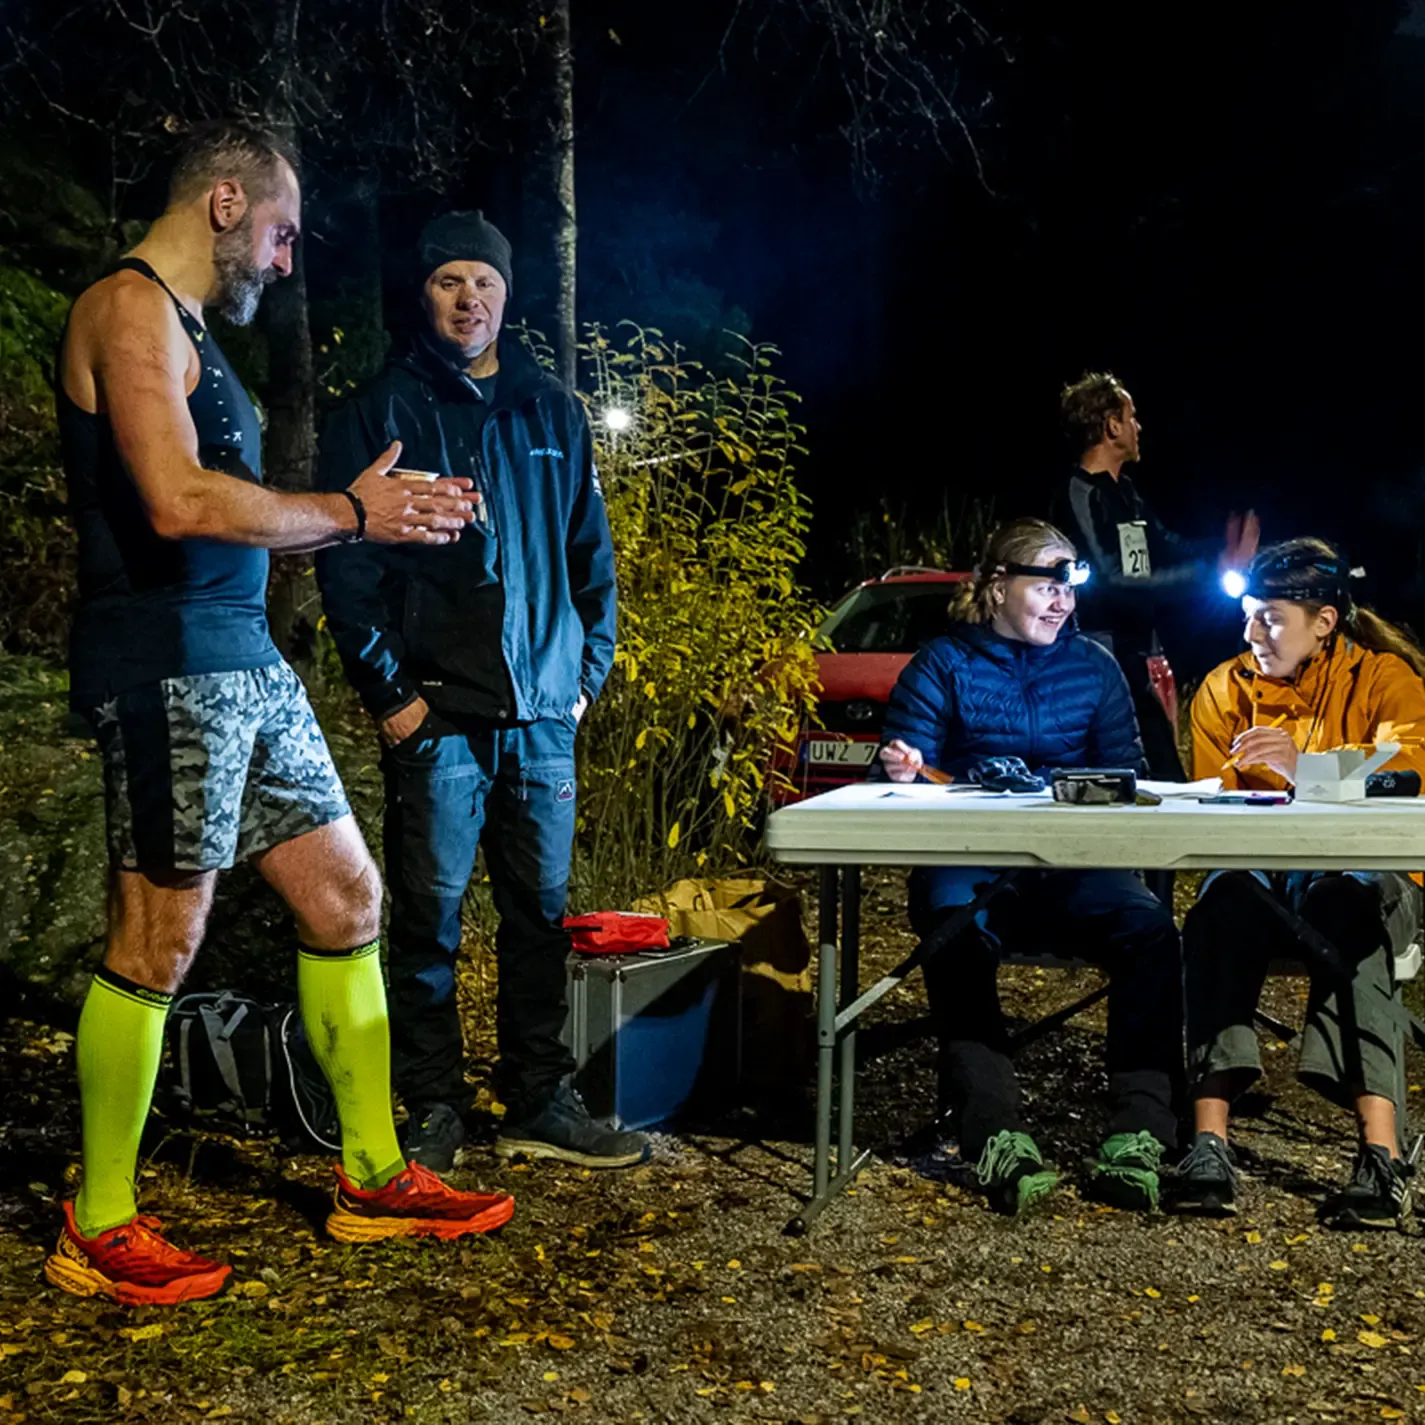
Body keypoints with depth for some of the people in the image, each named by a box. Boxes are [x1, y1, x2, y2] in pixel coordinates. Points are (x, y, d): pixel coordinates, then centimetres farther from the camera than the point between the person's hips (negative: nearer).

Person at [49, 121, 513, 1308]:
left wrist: (383, 512, 12)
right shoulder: (132, 306, -8)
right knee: (157, 943, -3)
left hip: (243, 662, 10)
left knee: (349, 902, 10)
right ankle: (99, 1231, 13)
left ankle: (373, 1179, 20)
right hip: (167, 663, -10)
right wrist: (350, 515, -11)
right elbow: (178, 503, -22)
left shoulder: (186, 328, 22)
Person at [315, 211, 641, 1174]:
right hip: (437, 714, -3)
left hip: (543, 709, 4)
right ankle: (435, 1113, 12)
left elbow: (593, 554, 17)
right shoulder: (382, 414, 3)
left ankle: (540, 1104, 19)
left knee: (542, 912, 8)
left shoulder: (553, 414, 15)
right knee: (431, 915, 1)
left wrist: (590, 672, 8)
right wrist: (388, 688, -8)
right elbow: (346, 562, -3)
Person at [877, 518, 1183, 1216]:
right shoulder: (943, 663, 7)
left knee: (1149, 927, -28)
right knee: (956, 932, -36)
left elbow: (1124, 774, 13)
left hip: (1074, 865, 3)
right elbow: (906, 771, 3)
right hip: (969, 862, -2)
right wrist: (903, 771, -22)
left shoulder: (1093, 667, 16)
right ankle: (996, 1134, -39)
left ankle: (1139, 1131, -28)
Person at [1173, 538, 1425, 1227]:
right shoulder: (1225, 690, 12)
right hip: (1262, 869, 2)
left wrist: (1304, 769, -33)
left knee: (1345, 905, -38)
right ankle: (1208, 1141, -41)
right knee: (1223, 899, -33)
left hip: (1365, 869, -2)